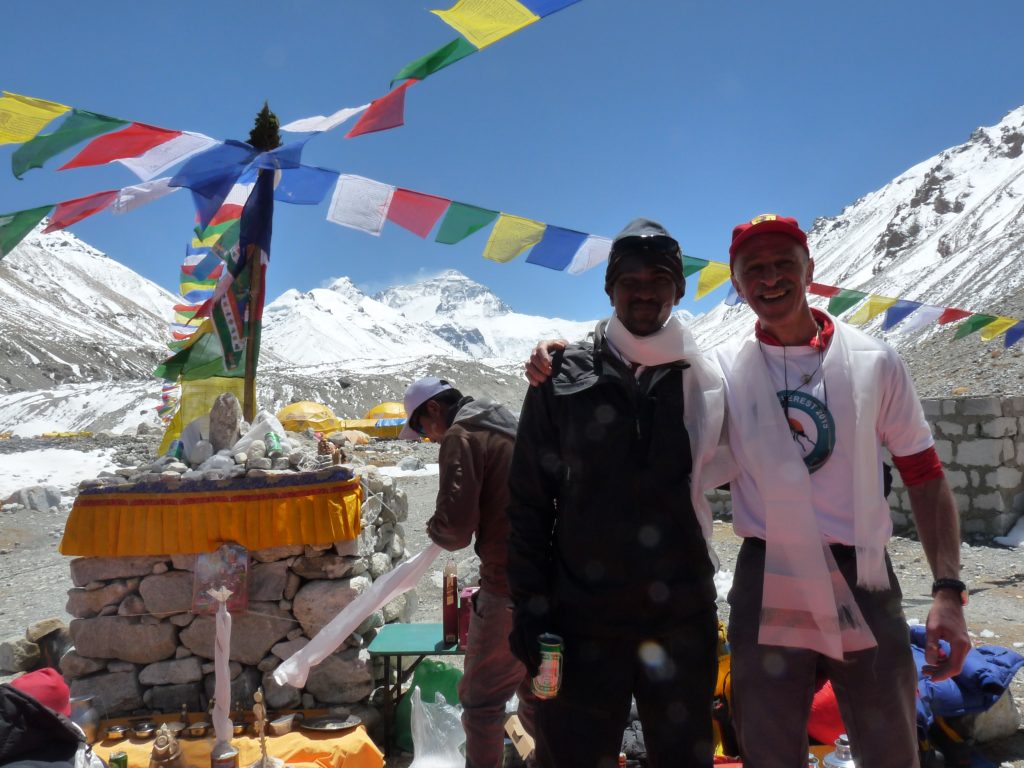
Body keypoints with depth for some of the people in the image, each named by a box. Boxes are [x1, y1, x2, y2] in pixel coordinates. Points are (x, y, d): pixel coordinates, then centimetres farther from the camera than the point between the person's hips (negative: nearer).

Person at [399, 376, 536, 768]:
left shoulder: (462, 435, -9)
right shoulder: (510, 427, 16)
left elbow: (455, 528, -18)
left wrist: (434, 528, 4)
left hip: (511, 589, -8)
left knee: (481, 697, 7)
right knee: (536, 692, 23)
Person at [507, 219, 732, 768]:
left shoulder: (704, 380, 2)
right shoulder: (564, 376, -2)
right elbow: (529, 499, -1)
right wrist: (530, 604, -4)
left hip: (683, 618, 2)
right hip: (581, 618, -1)